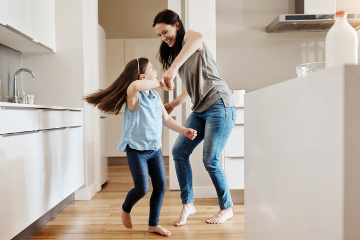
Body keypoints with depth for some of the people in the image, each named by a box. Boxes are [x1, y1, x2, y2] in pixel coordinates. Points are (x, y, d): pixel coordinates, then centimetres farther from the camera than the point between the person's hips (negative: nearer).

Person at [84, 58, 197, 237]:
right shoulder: (134, 96, -14)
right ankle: (125, 209, 28)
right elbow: (135, 86, -40)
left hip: (155, 149, 7)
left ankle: (153, 224, 22)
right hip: (137, 150, -7)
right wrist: (158, 83, -27)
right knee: (142, 188, -6)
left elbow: (166, 119, 15)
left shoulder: (155, 97, 9)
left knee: (161, 185, 5)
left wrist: (183, 130, 4)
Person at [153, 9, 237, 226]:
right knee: (179, 151, -2)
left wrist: (173, 69, -40)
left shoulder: (188, 37, -3)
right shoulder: (175, 53, 21)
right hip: (200, 110, 9)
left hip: (220, 106, -9)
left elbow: (198, 37, -33)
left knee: (210, 160, -8)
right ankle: (188, 204, 9)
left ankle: (227, 208, 14)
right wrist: (173, 104, 12)